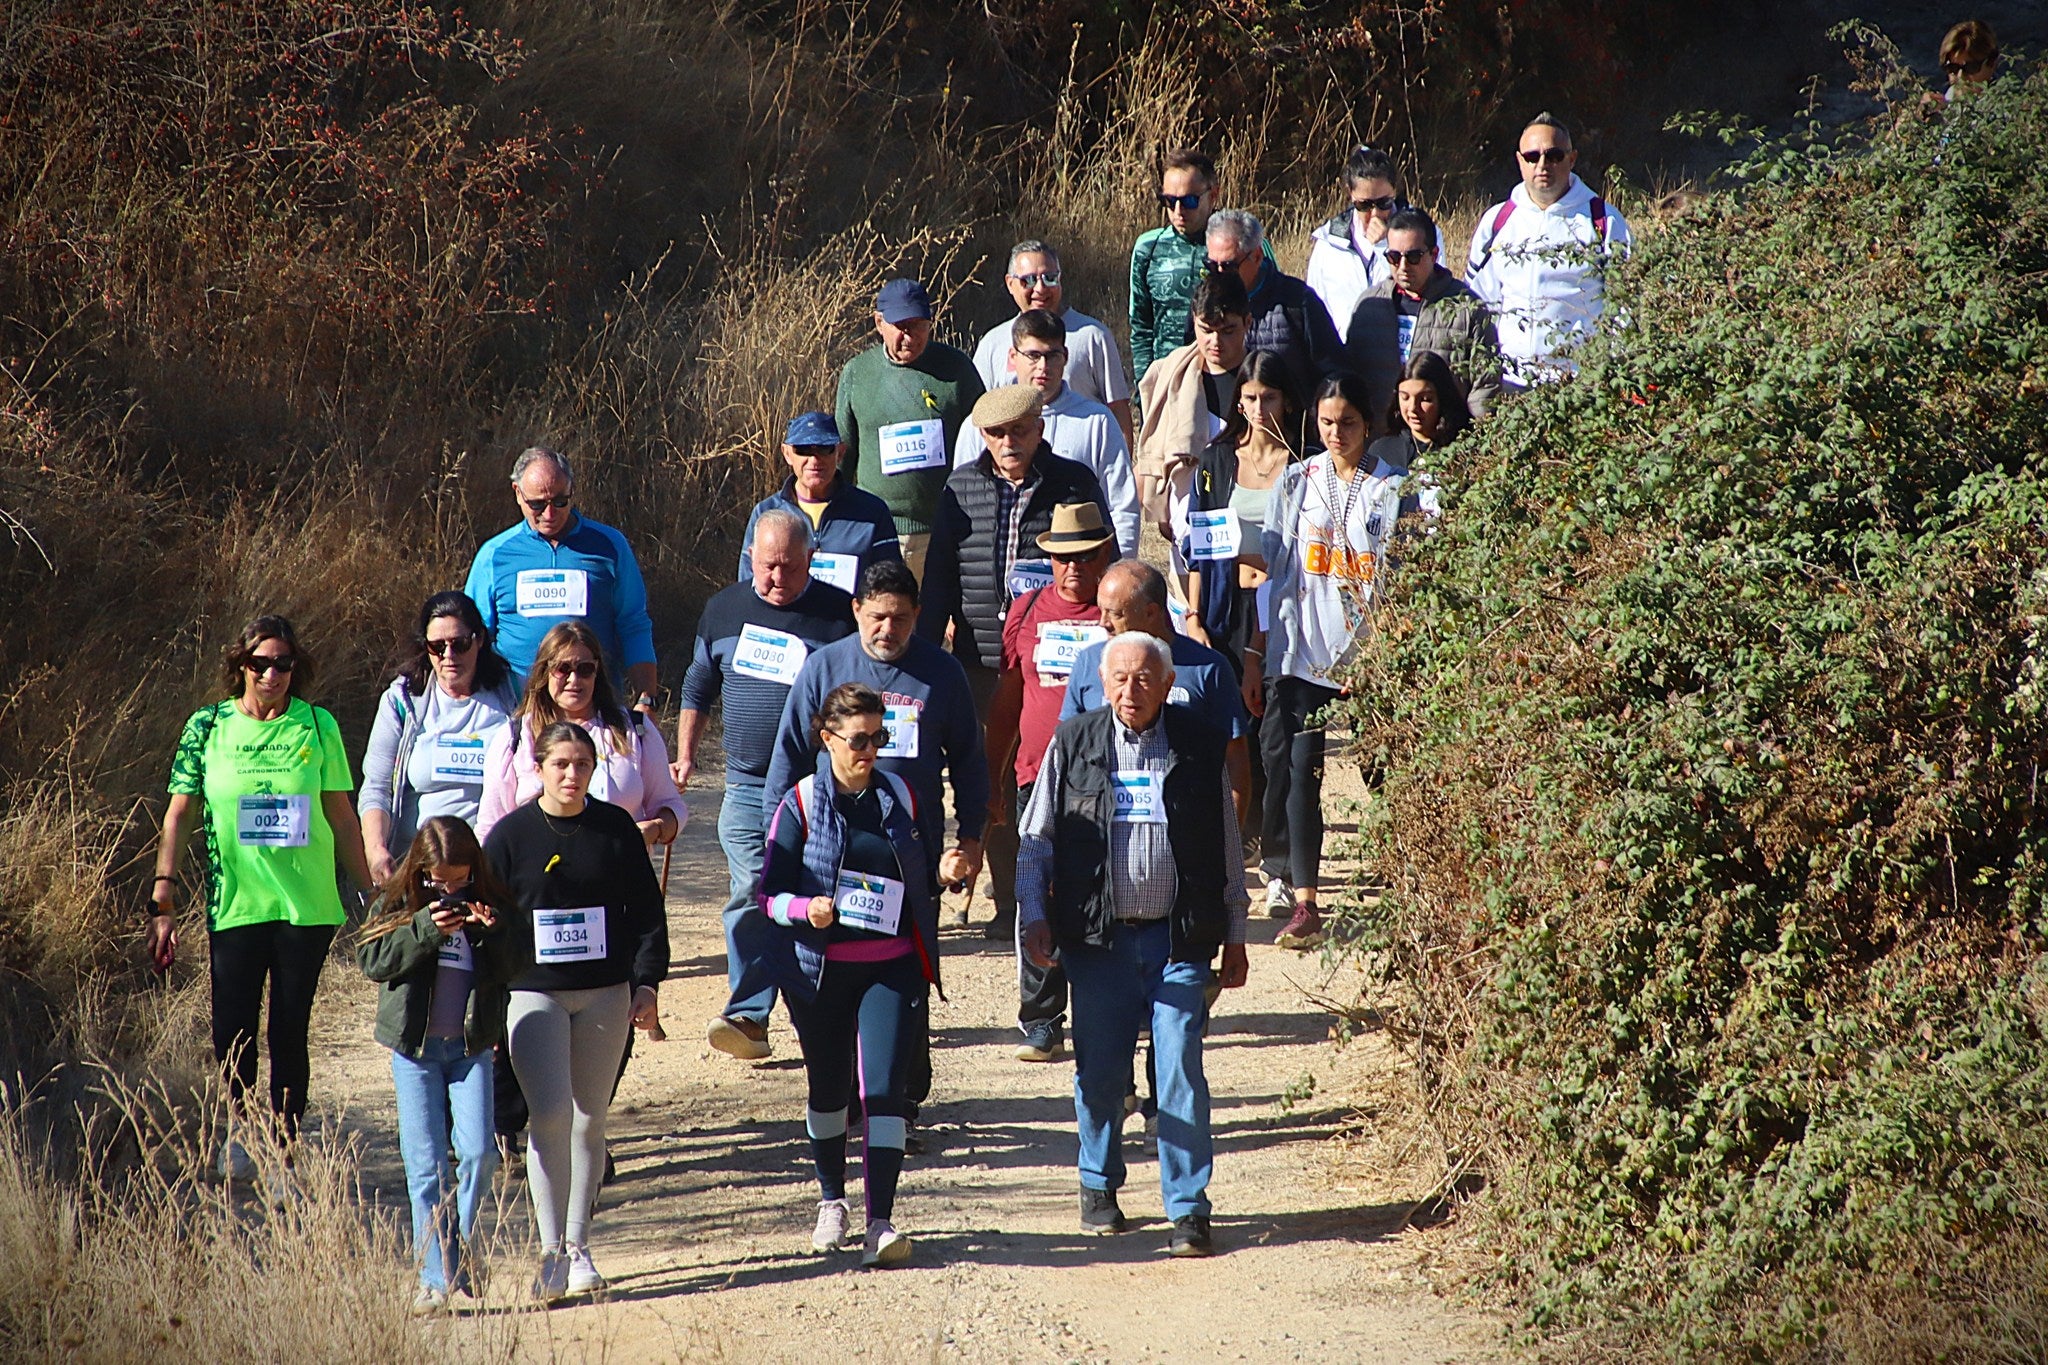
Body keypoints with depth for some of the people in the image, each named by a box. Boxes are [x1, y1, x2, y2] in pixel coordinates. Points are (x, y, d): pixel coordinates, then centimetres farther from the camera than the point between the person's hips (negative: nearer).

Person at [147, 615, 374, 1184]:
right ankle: (239, 1120, 27)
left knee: (290, 1033, 2)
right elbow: (179, 816, 4)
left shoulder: (318, 727, 3)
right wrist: (163, 903, -1)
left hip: (307, 905, 0)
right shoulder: (208, 727, 2)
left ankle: (283, 1158, 11)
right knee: (233, 1031, -3)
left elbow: (342, 817, 8)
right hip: (234, 903, 0)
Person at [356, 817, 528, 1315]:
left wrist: (494, 931, -18)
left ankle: (462, 1249, 14)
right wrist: (426, 929, -21)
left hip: (472, 1044, 1)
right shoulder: (397, 902, -1)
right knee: (426, 1164, -2)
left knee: (478, 1151, -9)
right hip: (414, 1046, -1)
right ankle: (436, 1277, 1)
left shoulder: (494, 902, 3)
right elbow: (372, 958, -11)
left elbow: (523, 959, 0)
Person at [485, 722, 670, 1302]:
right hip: (533, 993, -2)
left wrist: (647, 984, 1)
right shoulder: (510, 835, -1)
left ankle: (578, 1248, 16)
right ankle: (551, 1251, -13)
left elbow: (646, 911, 9)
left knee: (589, 1120, 7)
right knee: (551, 1114, -15)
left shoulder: (617, 829, 5)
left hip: (605, 994, 2)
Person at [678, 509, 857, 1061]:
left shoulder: (840, 614, -1)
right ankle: (748, 1015, -10)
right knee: (751, 896, -8)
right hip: (748, 785, 2)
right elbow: (698, 688, 22)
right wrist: (685, 756, 18)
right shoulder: (724, 611, 9)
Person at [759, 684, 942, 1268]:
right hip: (821, 970, -1)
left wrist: (927, 962, 15)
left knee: (884, 1088, -11)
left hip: (892, 969, 1)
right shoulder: (801, 804, -2)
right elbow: (771, 893, -3)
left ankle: (881, 1222, -15)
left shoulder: (901, 798, 7)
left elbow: (924, 886, 17)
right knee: (828, 1088, 13)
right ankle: (831, 1201, 33)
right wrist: (806, 908, -24)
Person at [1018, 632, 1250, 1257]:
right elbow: (1036, 838, 10)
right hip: (1098, 936, 1)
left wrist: (1234, 935, 11)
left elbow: (1228, 848, 10)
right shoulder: (1073, 744, 3)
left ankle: (1188, 1210, -1)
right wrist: (1033, 916, -1)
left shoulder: (1200, 747, 3)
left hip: (1179, 937, -1)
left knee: (1181, 1074, -6)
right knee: (1099, 1073, 8)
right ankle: (1099, 1187, 28)